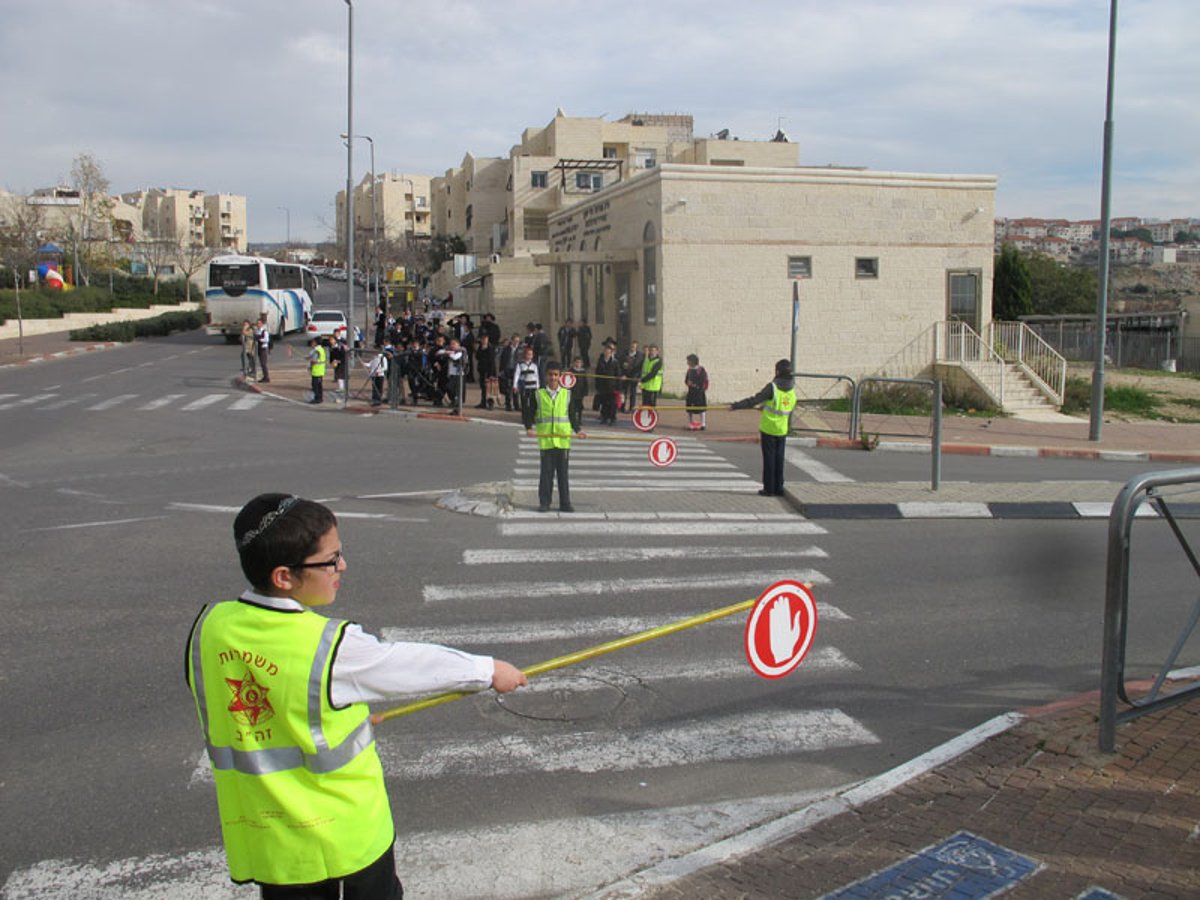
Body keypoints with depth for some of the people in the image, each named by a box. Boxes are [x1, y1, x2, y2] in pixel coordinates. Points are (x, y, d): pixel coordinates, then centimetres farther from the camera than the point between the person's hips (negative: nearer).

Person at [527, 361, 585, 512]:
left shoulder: (567, 394, 7)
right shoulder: (539, 394, 4)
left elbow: (571, 415, 9)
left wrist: (577, 430, -4)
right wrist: (530, 429, -12)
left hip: (563, 440, 1)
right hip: (545, 440, -1)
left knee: (563, 473, 4)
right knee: (546, 473, 3)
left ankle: (565, 503, 10)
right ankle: (544, 503, 10)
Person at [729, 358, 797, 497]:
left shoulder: (773, 387, -16)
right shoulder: (792, 391, 4)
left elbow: (754, 400, -17)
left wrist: (735, 406, -11)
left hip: (768, 429, -5)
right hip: (782, 431, 5)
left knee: (769, 459, 2)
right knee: (779, 460, 11)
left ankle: (769, 489, 6)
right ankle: (778, 489, 14)